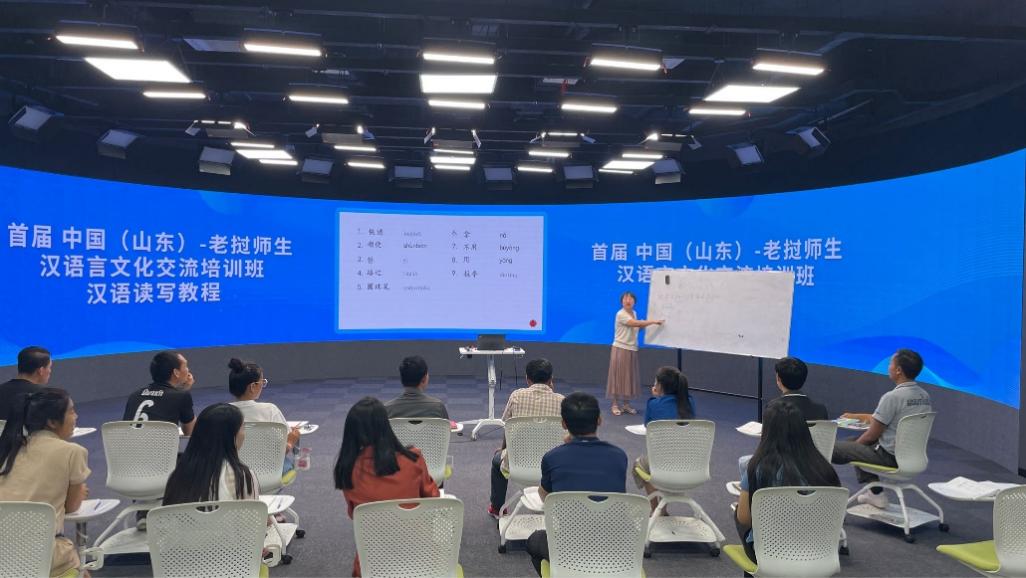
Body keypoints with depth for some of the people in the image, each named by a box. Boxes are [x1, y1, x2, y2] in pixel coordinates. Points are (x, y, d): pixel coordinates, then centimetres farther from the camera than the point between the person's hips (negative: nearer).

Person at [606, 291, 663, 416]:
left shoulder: (634, 313, 11)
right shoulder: (621, 314, -14)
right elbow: (636, 323, -24)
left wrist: (643, 326, 0)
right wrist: (654, 322, -20)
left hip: (632, 349, 7)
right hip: (620, 348, -7)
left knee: (630, 376, 9)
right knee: (618, 376, -3)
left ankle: (626, 404, 16)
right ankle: (615, 404, 3)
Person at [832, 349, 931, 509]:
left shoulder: (892, 397, -22)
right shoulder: (924, 396, 3)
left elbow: (872, 435, -14)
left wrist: (855, 444, 7)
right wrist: (856, 416, 24)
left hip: (891, 458, -8)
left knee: (835, 448, 0)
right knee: (857, 444, 25)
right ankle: (875, 493, 21)